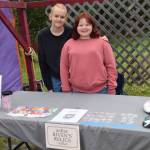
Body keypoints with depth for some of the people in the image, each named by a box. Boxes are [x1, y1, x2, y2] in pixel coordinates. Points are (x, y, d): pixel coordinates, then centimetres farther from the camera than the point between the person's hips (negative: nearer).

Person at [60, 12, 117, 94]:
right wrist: (66, 90, 3)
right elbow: (64, 67, 6)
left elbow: (110, 66, 1)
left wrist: (111, 89, -2)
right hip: (76, 91, 1)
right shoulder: (68, 44, 5)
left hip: (100, 90, -1)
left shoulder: (102, 43, 1)